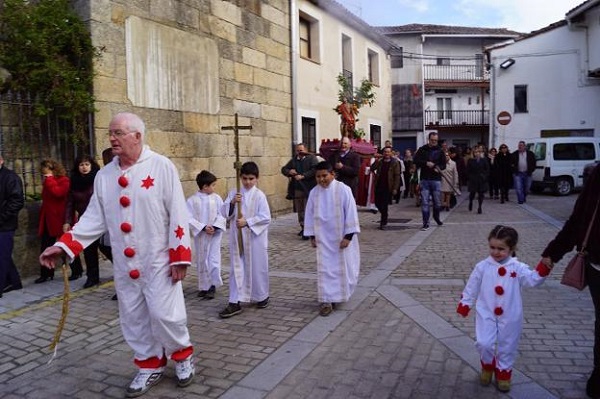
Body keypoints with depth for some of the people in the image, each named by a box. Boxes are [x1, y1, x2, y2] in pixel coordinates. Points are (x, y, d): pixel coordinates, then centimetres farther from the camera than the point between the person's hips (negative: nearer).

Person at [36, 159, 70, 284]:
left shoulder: (64, 180, -8)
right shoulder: (48, 182, 15)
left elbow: (58, 192, -27)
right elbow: (45, 199, 19)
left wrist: (49, 180, -17)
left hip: (59, 220, -7)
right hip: (48, 220, 8)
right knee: (45, 248, 5)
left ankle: (76, 271, 15)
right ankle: (45, 274, 12)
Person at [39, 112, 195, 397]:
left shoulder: (162, 167, -10)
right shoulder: (104, 175, 5)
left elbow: (178, 215, -12)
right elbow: (95, 217, 6)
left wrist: (180, 256, -15)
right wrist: (64, 245, -5)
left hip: (158, 260, -5)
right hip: (124, 263, 5)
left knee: (163, 314, -3)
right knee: (133, 318, 12)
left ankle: (182, 355, 25)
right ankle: (150, 365, 31)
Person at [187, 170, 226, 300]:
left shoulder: (216, 198, -2)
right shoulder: (192, 200, -6)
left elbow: (222, 215, -2)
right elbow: (190, 218, -9)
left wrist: (215, 227, -16)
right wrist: (203, 227, -17)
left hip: (215, 234, 0)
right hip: (200, 235, 0)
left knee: (214, 259, -3)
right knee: (202, 261, 11)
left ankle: (212, 286, 8)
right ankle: (204, 287, 24)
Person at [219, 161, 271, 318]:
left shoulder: (259, 195, -8)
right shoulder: (233, 193, 4)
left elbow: (266, 217, -13)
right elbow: (224, 213, 1)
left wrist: (247, 222, -20)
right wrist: (232, 202, -17)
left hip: (255, 238, -3)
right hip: (237, 238, 3)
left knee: (257, 267, 9)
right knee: (236, 269, 4)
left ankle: (262, 296, 30)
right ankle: (235, 303, 9)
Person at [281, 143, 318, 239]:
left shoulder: (311, 158, -2)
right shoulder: (294, 160, 15)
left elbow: (315, 170, -16)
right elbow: (283, 169, 17)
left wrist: (303, 176, -21)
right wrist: (289, 171, -6)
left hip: (309, 189, -6)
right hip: (297, 189, 6)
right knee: (300, 210, 12)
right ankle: (303, 228, 24)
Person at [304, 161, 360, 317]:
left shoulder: (343, 190, -13)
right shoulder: (314, 192, -2)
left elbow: (351, 213, -12)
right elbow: (310, 215, 5)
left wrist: (348, 236, -14)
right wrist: (312, 235, 5)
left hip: (341, 237, -2)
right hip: (323, 238, 2)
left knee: (342, 267, 10)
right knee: (325, 268, 0)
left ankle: (340, 294, 34)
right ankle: (326, 300, 5)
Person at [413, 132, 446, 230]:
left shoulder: (440, 151, 6)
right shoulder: (422, 149, 4)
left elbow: (444, 164, 5)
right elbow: (416, 160, -5)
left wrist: (438, 168, -15)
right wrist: (426, 163, -17)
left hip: (436, 179, 1)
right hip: (424, 179, -1)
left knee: (437, 202, 9)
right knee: (424, 202, -2)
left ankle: (436, 217, 36)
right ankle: (426, 222, 5)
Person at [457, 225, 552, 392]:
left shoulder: (518, 268, -6)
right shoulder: (482, 267, -6)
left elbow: (533, 280, -19)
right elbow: (471, 287, 1)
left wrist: (544, 267, -34)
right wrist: (464, 305, 4)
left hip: (510, 317, 1)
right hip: (486, 314, 0)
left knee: (507, 347, 13)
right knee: (484, 344, -11)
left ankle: (503, 372, 37)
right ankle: (488, 366, 20)